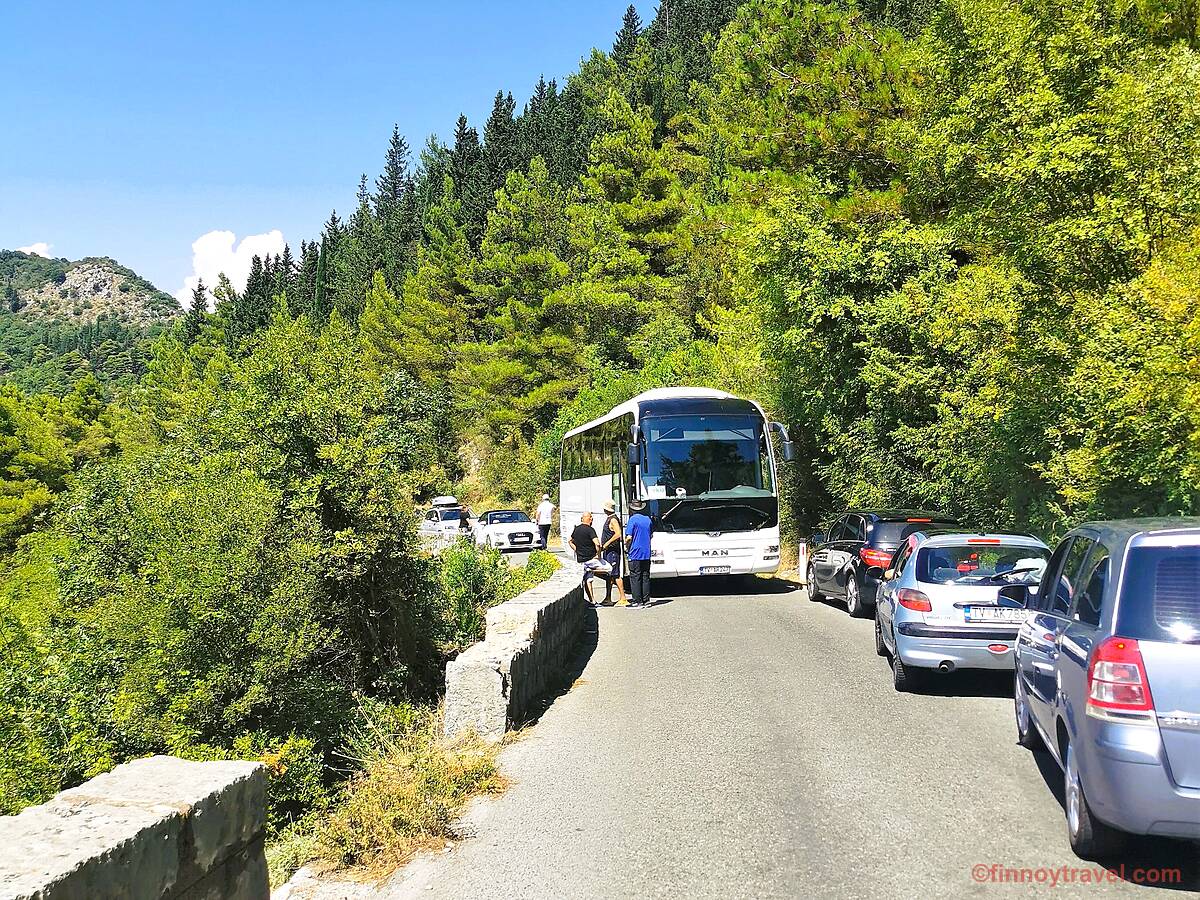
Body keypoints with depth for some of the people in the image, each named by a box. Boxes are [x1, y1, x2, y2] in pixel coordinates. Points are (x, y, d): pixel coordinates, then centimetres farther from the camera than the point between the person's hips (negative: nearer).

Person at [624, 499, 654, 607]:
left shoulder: (633, 519, -10)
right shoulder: (648, 519, 9)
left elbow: (629, 537, -15)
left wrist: (626, 545, 2)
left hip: (635, 554, -6)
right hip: (646, 554, 6)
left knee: (635, 578, -2)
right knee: (645, 577, 12)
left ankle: (637, 602, -4)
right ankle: (646, 600, 13)